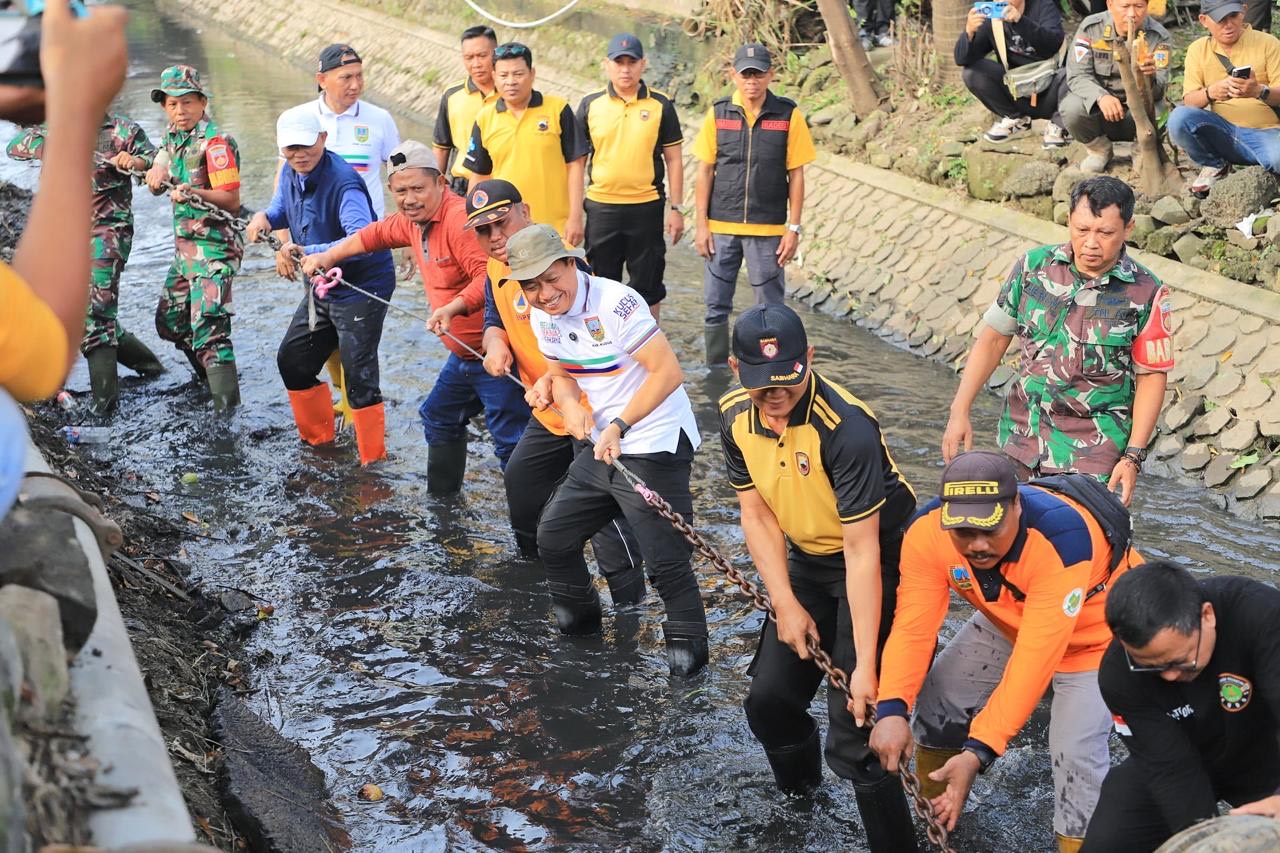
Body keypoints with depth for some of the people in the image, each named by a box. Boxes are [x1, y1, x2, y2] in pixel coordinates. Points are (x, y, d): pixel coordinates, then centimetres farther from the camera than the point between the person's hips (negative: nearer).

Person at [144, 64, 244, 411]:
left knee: (207, 325, -17)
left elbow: (232, 201, -20)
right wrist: (157, 172, -3)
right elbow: (156, 182, 20)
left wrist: (194, 192, -35)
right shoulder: (173, 135, 12)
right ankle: (211, 376, 34)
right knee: (169, 321, 17)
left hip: (214, 246, -10)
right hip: (185, 244, 10)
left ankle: (226, 402, -15)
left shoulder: (215, 141, -15)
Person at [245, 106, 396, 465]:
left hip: (362, 288, -9)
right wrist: (264, 216, -5)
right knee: (292, 361, 18)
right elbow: (282, 207, 19)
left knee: (358, 378, -10)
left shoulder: (342, 182, -27)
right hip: (322, 287, 10)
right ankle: (318, 439, 35)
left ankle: (373, 461, 4)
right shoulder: (291, 174, -1)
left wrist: (306, 252, -42)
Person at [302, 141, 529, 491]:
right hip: (462, 355, 11)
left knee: (511, 442, -12)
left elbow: (489, 276, -32)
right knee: (439, 419, 25)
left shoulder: (459, 218, -22)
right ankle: (442, 497, 41)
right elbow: (375, 234, 28)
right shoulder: (413, 220, 9)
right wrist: (328, 256, 26)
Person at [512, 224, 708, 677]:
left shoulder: (616, 303, -22)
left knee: (665, 561, -8)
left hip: (655, 446, -8)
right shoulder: (541, 316, 3)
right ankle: (578, 614, 38)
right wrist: (570, 405, -8)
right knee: (553, 535, 15)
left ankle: (688, 643, 15)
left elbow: (668, 372, -24)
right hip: (600, 447, 8)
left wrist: (618, 427, -24)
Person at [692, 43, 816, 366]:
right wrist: (701, 224, 0)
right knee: (716, 307, 6)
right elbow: (705, 172, 5)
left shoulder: (788, 115, -2)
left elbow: (795, 175, 0)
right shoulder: (718, 113, 2)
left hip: (768, 229, -1)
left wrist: (794, 228, -3)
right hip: (721, 227, 1)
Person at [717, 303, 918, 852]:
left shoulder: (847, 428, -32)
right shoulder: (736, 416, -11)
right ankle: (798, 794, 41)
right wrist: (786, 604, -10)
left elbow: (861, 551, -31)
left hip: (877, 561, -7)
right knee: (769, 698, 11)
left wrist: (865, 664, -31)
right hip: (806, 560, 7)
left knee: (854, 718, -14)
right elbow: (757, 515, -1)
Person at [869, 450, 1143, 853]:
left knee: (1075, 750, -18)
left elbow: (1035, 657, -44)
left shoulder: (1061, 538, -43)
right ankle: (936, 819, 28)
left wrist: (978, 751, -48)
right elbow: (913, 626, -28)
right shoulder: (926, 531, -28)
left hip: (1095, 628, -5)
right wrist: (892, 709, -44)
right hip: (1008, 620, 5)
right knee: (939, 698, 4)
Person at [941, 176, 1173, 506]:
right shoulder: (1034, 266, -1)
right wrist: (959, 413, 0)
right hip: (1021, 439, 3)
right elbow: (993, 339, 5)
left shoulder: (1146, 293, -7)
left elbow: (1151, 376, -3)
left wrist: (1133, 456, -9)